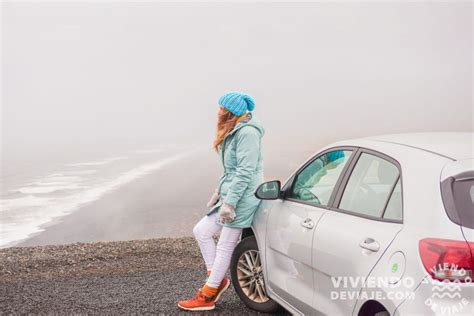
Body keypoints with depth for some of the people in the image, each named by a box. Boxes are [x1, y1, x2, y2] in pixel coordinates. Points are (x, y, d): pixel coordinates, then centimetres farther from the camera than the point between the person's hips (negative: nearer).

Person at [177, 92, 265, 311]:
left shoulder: (247, 133, -16)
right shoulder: (233, 132, 16)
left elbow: (245, 171, -22)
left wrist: (229, 202, -23)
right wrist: (219, 191, 19)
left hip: (242, 198, -10)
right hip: (230, 195, 10)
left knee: (225, 246, -1)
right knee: (201, 231, 9)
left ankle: (207, 297, 10)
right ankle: (217, 279, 18)